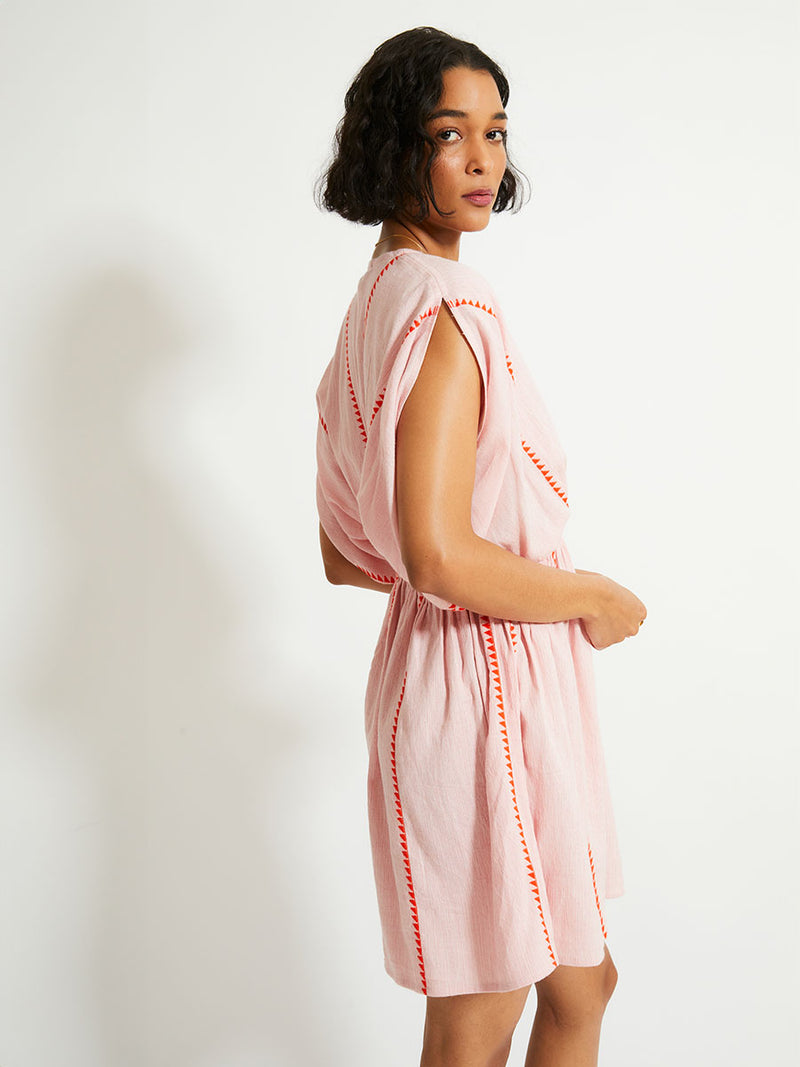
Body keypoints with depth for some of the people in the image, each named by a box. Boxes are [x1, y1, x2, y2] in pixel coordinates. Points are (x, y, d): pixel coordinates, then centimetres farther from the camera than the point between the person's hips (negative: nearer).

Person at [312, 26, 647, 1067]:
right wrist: (598, 597, -12)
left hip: (439, 671, 10)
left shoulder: (376, 305, 12)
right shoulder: (444, 308, -19)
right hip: (491, 694, -10)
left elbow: (347, 555, 16)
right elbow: (442, 556, -27)